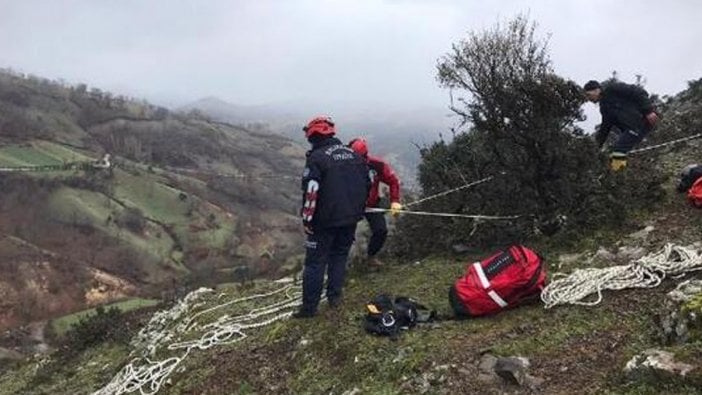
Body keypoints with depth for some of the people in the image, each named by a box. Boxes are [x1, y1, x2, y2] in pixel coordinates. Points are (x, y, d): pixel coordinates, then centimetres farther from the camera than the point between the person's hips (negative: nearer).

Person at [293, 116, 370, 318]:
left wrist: (306, 218, -11)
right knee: (339, 256, 20)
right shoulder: (354, 155, 7)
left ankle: (309, 307, 8)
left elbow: (311, 191, -19)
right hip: (351, 218, 6)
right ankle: (334, 297, 24)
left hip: (326, 220, -6)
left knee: (315, 262, 4)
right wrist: (359, 210, 22)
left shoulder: (317, 157, -13)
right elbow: (367, 184, 13)